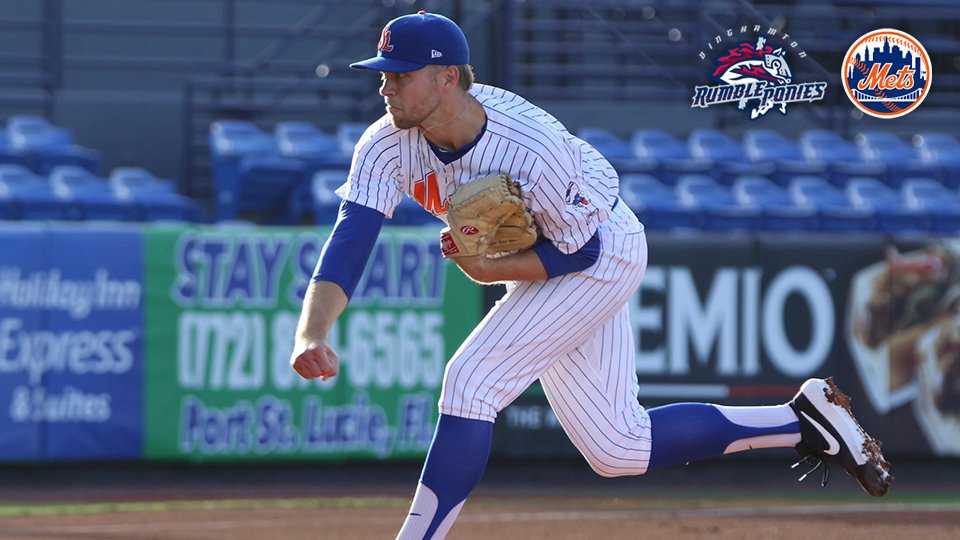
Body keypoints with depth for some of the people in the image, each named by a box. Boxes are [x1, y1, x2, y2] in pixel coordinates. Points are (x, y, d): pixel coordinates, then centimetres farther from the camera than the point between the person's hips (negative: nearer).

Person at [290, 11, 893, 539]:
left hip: (606, 254, -7)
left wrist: (493, 270, -33)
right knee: (617, 449, 9)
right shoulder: (387, 147, -19)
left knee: (472, 377, -23)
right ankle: (803, 421, 19)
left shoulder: (533, 148, -34)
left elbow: (581, 250, -21)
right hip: (537, 270, 7)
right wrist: (312, 336, -44)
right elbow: (349, 243, -29)